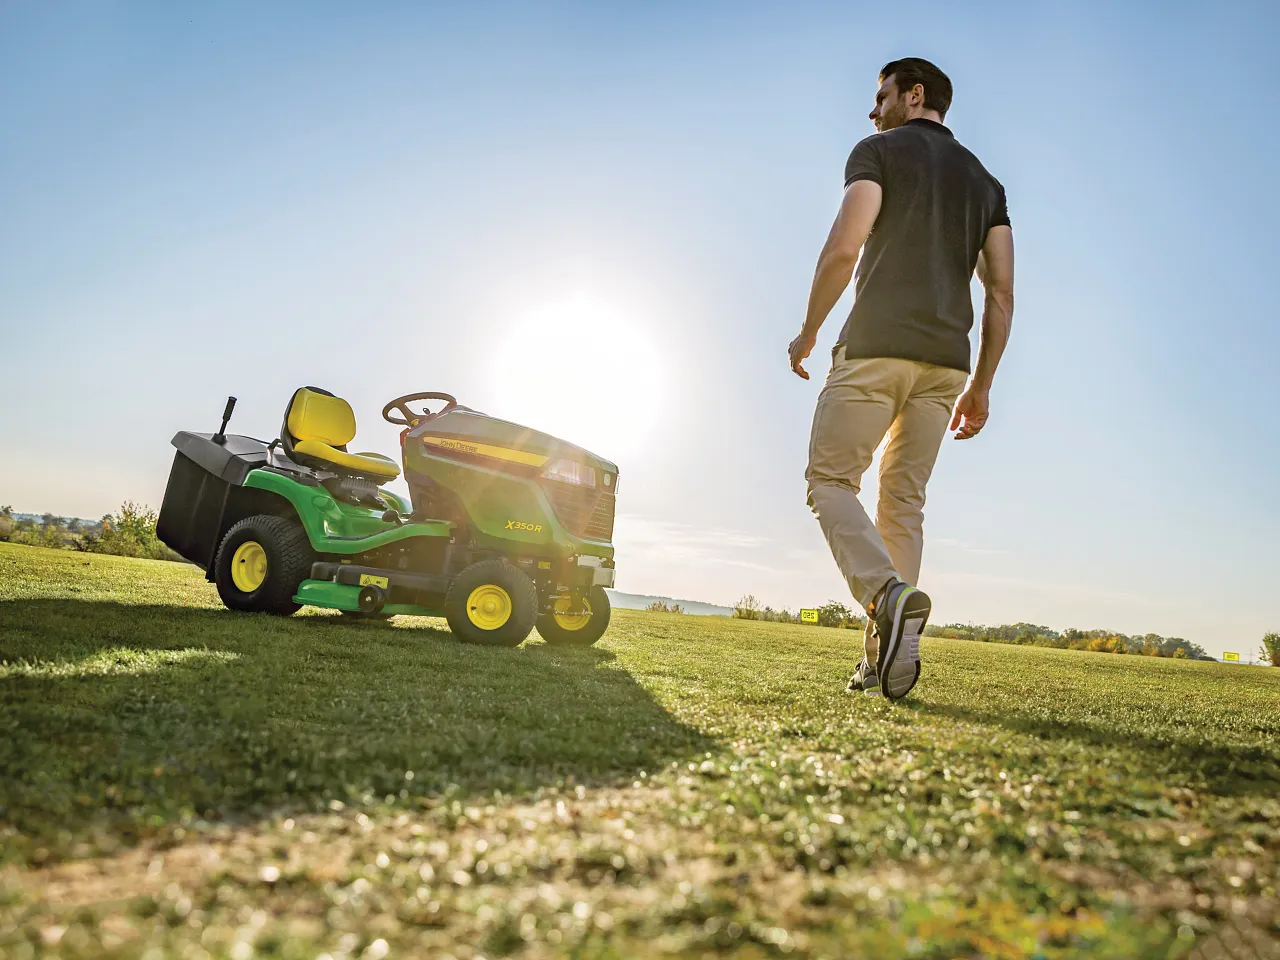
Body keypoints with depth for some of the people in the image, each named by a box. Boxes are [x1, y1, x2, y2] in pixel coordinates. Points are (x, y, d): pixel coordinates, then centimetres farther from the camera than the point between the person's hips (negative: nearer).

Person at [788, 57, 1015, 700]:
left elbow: (843, 248, -10)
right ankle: (890, 652, 0)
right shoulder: (985, 180, 22)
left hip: (876, 347, -5)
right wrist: (980, 386, 15)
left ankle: (888, 592, -24)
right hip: (946, 360, 6)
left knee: (830, 479, 1)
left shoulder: (879, 151, 6)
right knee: (903, 498, 7)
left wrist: (807, 331, 1)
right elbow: (1001, 294, 13)